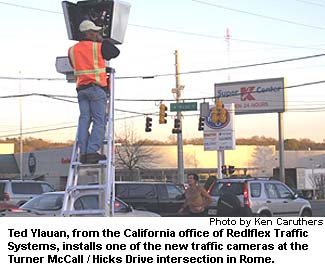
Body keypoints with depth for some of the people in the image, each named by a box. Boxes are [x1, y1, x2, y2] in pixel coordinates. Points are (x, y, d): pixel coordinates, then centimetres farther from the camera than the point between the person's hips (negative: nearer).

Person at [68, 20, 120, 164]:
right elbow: (115, 52, 10)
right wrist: (104, 40, 21)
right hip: (96, 88, -5)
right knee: (99, 121, -4)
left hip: (81, 89, 5)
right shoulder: (98, 47, -5)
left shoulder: (72, 50, 10)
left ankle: (83, 152, -3)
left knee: (84, 120, 5)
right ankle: (92, 151, -13)